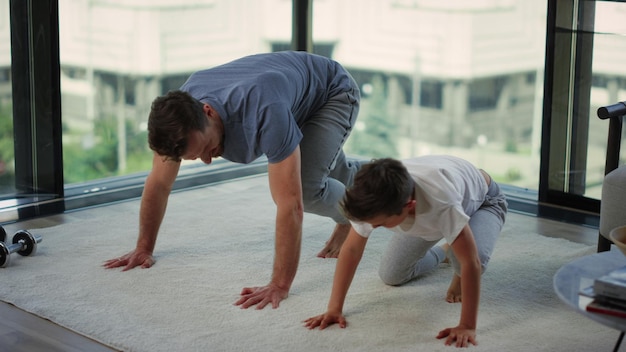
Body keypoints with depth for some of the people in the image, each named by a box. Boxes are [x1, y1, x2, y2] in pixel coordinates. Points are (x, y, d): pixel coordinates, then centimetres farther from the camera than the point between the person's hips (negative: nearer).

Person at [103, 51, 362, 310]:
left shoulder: (264, 115, -49)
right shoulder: (176, 113, -30)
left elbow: (290, 204, -51)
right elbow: (158, 183, -14)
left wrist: (279, 285, -52)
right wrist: (144, 248, -9)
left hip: (332, 92, -6)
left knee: (307, 186, -24)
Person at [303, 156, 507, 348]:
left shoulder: (442, 200, -49)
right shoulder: (375, 201, -35)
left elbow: (471, 262, -47)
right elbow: (351, 249, -24)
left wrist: (467, 327, -48)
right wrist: (334, 309, -26)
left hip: (481, 201, -5)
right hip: (427, 212, 5)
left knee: (470, 257, -35)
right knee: (391, 276, 0)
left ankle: (461, 275, 2)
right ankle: (444, 252, 27)